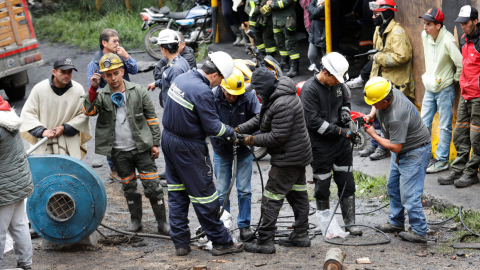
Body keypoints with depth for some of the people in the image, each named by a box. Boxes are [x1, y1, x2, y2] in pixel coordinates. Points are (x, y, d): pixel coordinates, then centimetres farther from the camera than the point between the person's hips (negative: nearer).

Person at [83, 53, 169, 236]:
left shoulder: (138, 92, -3)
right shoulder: (101, 95, -1)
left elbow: (152, 118, 3)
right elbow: (89, 111, -19)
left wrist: (155, 143, 0)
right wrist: (93, 89, -28)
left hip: (141, 147, -1)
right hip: (119, 151, 2)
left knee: (152, 186, -2)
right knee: (129, 187, 13)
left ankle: (162, 223, 6)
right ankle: (135, 220, 29)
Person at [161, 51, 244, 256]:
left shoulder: (181, 78, 2)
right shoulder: (203, 91, -24)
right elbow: (212, 126, -20)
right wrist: (231, 132, 1)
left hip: (168, 139, 8)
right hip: (188, 148, -8)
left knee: (177, 193, 15)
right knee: (204, 194, 2)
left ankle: (180, 243, 19)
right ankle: (221, 242, 13)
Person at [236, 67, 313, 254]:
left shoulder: (282, 105, -27)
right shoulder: (277, 96, 8)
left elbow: (278, 136, -27)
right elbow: (260, 118, 13)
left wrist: (253, 140, -16)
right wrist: (240, 129, 0)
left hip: (288, 158, -11)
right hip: (298, 154, 11)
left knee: (271, 199, -6)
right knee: (298, 194, 17)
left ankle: (265, 242, -3)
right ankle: (301, 235, 27)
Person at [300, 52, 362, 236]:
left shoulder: (337, 84, 4)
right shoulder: (309, 89, -17)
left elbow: (345, 101, 23)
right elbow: (313, 121, -21)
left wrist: (345, 111, -1)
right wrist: (340, 131, -21)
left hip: (342, 144, 6)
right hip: (321, 146, -6)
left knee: (347, 183, 8)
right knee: (322, 186, 5)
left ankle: (350, 222, 16)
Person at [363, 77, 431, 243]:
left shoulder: (396, 117, -36)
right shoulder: (390, 92, -10)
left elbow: (395, 147, -29)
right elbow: (377, 107, 16)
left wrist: (374, 135, -19)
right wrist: (371, 115, -4)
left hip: (415, 152, -11)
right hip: (402, 151, 11)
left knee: (409, 194, -10)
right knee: (393, 186, 19)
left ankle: (419, 232, 0)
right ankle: (396, 223, 33)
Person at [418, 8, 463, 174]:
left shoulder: (448, 41, -24)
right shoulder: (425, 36, -1)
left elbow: (461, 64, -20)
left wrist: (454, 79, -7)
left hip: (444, 89, -7)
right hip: (430, 87, 7)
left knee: (444, 127, 2)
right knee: (423, 124, 11)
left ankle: (442, 160, 9)